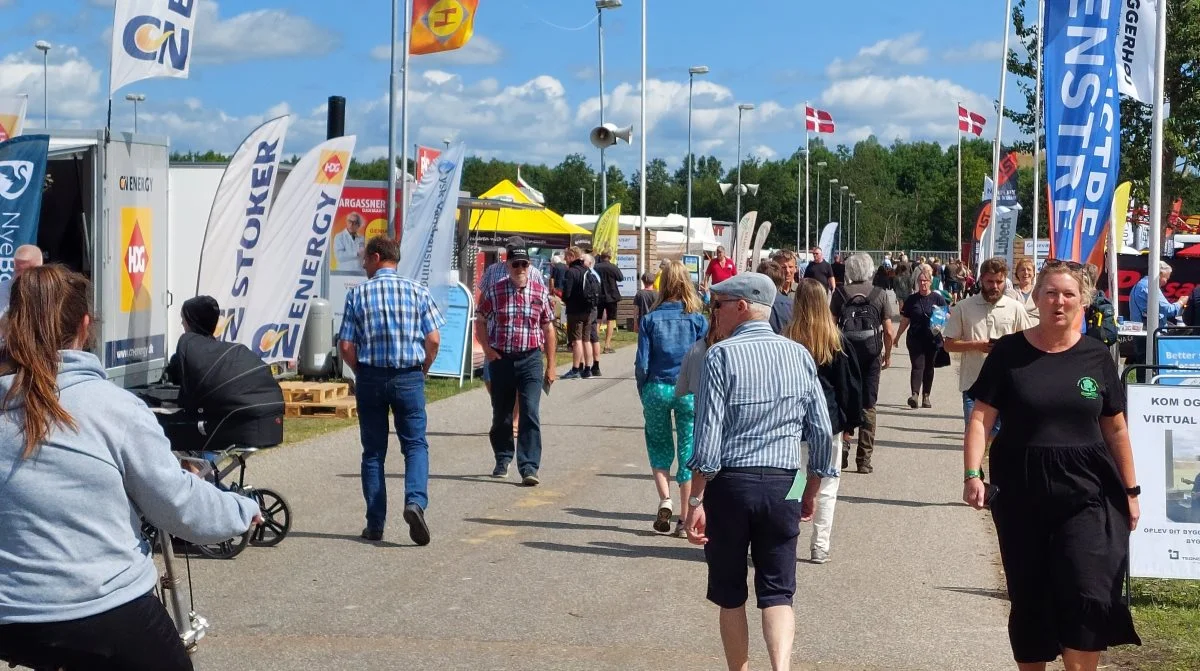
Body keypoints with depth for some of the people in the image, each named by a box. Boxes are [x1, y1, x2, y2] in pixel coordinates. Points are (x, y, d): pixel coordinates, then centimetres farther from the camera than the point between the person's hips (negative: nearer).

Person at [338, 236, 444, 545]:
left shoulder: (358, 294, -1)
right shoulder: (417, 291, 1)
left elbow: (346, 346, -4)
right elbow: (433, 340, -3)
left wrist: (361, 372, 12)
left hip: (370, 378, 0)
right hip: (409, 377, 0)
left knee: (373, 451, 9)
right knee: (415, 444, 6)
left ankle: (375, 524, 10)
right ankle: (415, 501, -20)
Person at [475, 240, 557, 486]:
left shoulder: (540, 292, 2)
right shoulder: (495, 291, 2)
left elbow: (548, 329, 6)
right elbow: (481, 322, 13)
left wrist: (550, 366, 5)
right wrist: (487, 349, -1)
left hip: (530, 359, -1)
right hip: (501, 359, 1)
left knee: (531, 413, -12)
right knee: (501, 415, 12)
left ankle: (529, 467, -14)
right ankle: (503, 459, 33)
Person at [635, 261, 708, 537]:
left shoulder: (650, 319, -1)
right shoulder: (698, 320, -2)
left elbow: (641, 363, -3)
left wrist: (644, 397, 9)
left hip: (657, 388, 1)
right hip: (689, 391, 0)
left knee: (659, 449, 17)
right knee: (688, 453, 6)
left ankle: (665, 500, -6)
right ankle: (684, 520, 6)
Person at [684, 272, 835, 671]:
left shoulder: (721, 356, -7)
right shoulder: (799, 355, 5)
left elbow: (709, 436, -12)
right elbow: (822, 433, 6)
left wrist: (697, 501, -8)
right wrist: (812, 492, 18)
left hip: (729, 484, -3)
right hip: (783, 486, 3)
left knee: (730, 594, 12)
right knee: (777, 592, 5)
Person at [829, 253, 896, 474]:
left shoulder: (840, 293, -1)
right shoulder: (881, 295, -1)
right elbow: (889, 332, -2)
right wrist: (888, 355, 12)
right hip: (871, 356, 0)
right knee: (868, 406, 6)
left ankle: (843, 441, -7)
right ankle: (864, 459, 7)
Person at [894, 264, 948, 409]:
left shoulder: (938, 299, 3)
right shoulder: (911, 300, 5)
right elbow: (905, 321, 11)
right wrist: (897, 337, 12)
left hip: (933, 340, 1)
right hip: (915, 340, 0)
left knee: (929, 368, 9)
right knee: (917, 366, -11)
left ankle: (926, 397, 17)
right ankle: (914, 395, -22)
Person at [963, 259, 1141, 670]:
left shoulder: (1096, 357, 4)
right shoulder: (1010, 352, 0)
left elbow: (1115, 429, 10)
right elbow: (981, 417, -3)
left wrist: (1130, 490, 10)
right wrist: (972, 474, -15)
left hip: (1085, 493, 0)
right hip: (1021, 492, 0)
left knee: (1088, 594, -11)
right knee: (1029, 598, 9)